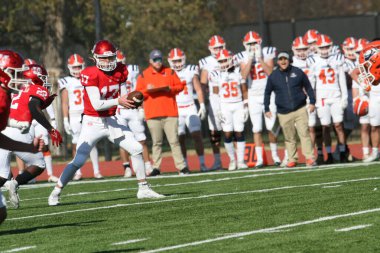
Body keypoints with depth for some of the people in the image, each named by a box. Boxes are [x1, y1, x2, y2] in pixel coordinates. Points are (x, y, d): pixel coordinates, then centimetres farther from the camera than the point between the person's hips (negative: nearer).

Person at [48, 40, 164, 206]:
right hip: (93, 122, -6)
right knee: (78, 161, -12)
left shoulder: (120, 71, 0)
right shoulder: (90, 75, -19)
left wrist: (131, 101, -16)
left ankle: (143, 189, 14)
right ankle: (56, 193, 2)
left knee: (136, 149, 2)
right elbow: (97, 105, -24)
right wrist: (118, 101, -31)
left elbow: (123, 97, 5)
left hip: (111, 122, 6)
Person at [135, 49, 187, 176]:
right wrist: (147, 90, -13)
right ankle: (156, 167, 6)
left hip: (170, 113, 0)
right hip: (153, 114, 0)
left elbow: (180, 86, 9)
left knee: (174, 140, 0)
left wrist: (170, 89, -8)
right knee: (156, 142, 2)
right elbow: (138, 94, 6)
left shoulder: (170, 72, 9)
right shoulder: (143, 75, 6)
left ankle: (181, 166, 1)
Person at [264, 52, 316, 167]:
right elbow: (267, 93, 13)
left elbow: (308, 87, 10)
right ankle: (292, 159, 13)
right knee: (289, 138, 4)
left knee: (304, 134, -7)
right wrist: (267, 109, 9)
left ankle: (309, 158, -6)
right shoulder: (273, 76, 3)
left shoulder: (298, 72, 2)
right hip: (284, 113, 1)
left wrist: (312, 102, 4)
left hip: (300, 109, -1)